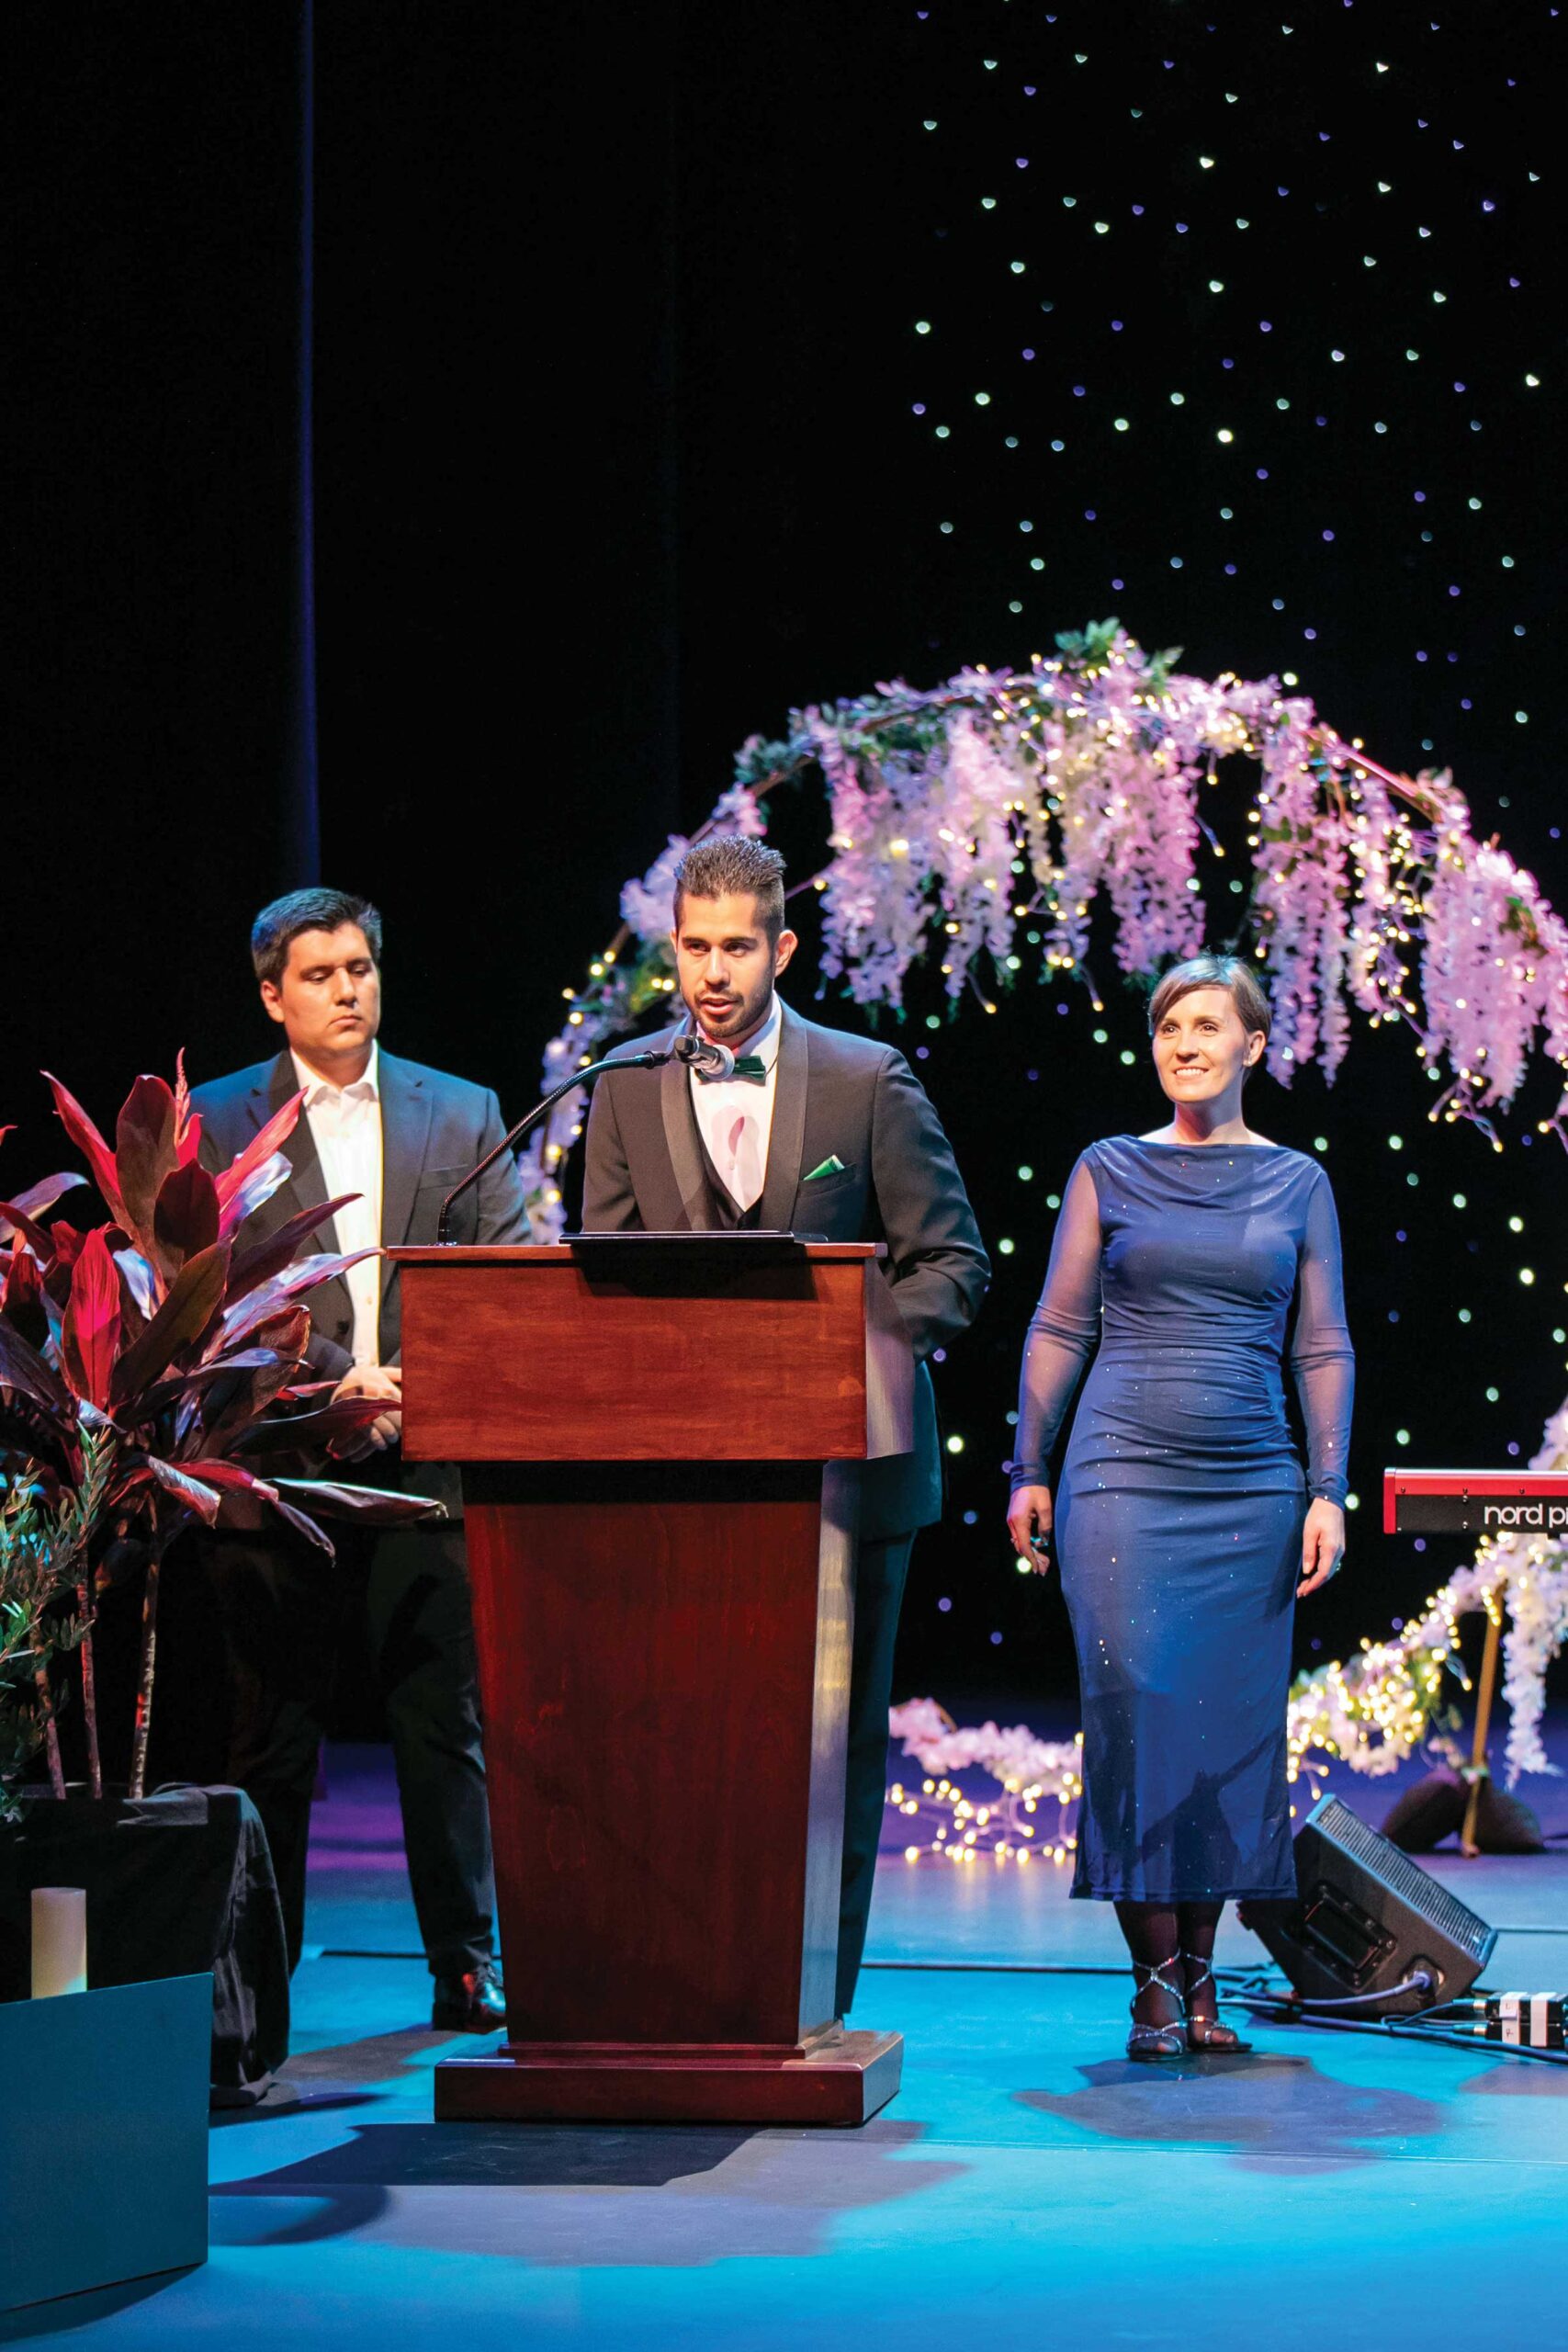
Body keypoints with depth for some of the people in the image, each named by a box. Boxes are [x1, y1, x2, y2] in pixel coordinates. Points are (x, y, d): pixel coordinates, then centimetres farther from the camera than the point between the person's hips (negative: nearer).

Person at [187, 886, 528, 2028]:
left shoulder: (464, 1113, 11)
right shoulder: (214, 1122, 5)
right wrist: (331, 1379, -12)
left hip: (427, 1461, 1)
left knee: (445, 1719, 3)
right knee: (274, 1730, 3)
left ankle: (467, 1968, 10)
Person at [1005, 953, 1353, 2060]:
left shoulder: (1296, 1181, 9)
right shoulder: (1110, 1170, 7)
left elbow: (1325, 1347, 8)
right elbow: (1058, 1328, 8)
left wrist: (1329, 1492, 0)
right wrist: (1030, 1470, 2)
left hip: (1252, 1488, 2)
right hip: (1122, 1476, -1)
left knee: (1236, 1725, 2)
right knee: (1135, 1712, -9)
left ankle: (1201, 1973, 11)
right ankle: (1156, 1981, -3)